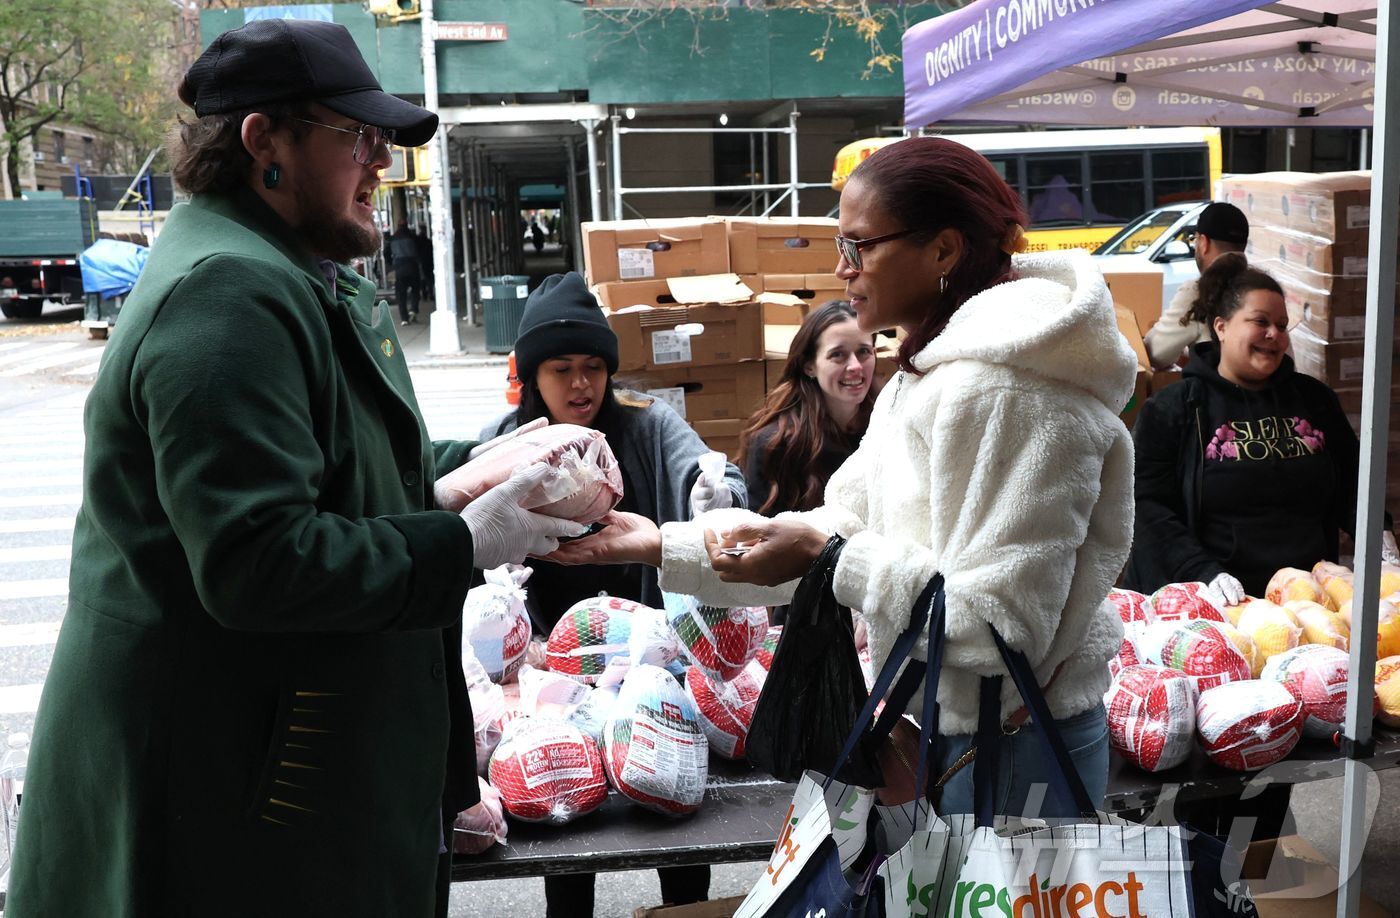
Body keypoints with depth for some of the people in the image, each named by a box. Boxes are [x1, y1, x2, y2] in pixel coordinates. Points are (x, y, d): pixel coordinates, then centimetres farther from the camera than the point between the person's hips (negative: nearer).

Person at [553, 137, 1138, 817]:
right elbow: (848, 524, 9)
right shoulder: (928, 374, 11)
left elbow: (997, 624, -26)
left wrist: (831, 556, -22)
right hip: (952, 729, 10)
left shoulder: (1003, 392, -23)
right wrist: (660, 545, 5)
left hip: (1005, 756, -10)